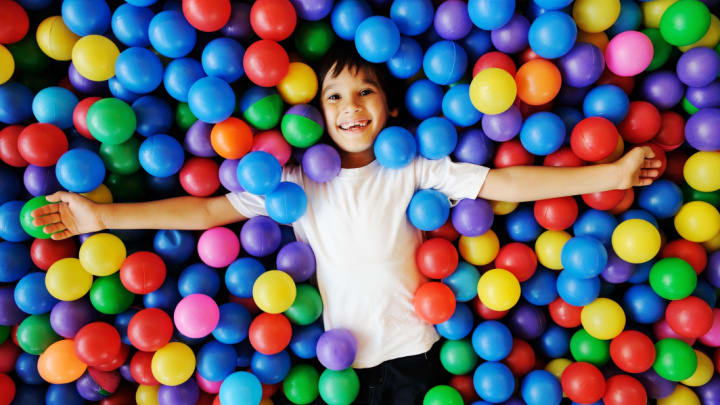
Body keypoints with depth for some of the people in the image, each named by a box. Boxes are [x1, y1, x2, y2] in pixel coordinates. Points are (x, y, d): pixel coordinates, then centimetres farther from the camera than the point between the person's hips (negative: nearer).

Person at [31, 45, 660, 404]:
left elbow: (502, 183, -11)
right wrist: (101, 215, -6)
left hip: (410, 351, 0)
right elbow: (210, 210, -5)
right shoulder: (296, 182, -4)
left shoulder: (413, 170, -7)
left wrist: (609, 174, -14)